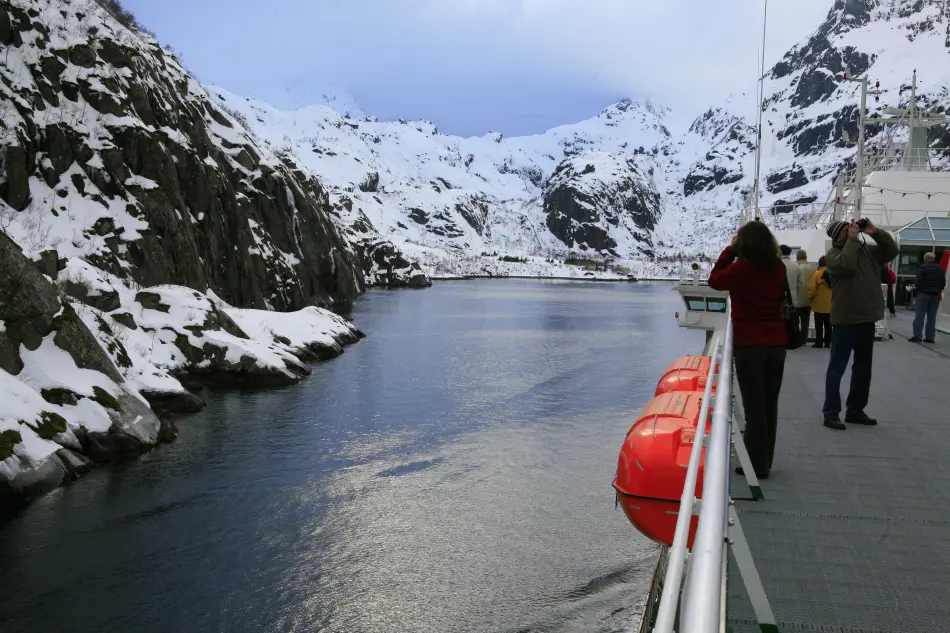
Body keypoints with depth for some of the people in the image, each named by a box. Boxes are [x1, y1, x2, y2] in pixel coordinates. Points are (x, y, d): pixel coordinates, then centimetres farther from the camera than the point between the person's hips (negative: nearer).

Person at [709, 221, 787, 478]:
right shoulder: (778, 268, 2)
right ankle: (765, 461, 23)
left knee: (754, 406, 0)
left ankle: (757, 465, 5)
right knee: (770, 404, 12)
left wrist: (729, 250, 8)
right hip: (776, 343, 5)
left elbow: (715, 280, 4)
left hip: (749, 344, -5)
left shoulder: (741, 268, -12)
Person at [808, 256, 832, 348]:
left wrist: (810, 299, 1)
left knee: (819, 326, 2)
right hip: (830, 304, 4)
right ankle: (827, 342, 13)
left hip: (819, 304, -4)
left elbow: (812, 289, -16)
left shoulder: (817, 273, -11)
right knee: (828, 325, 12)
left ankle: (819, 343, 3)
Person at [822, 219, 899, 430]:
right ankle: (831, 413, 3)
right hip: (845, 320, -7)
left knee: (863, 369, 14)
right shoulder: (832, 255, -10)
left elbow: (892, 251, 4)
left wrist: (875, 232, -5)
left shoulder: (868, 250, 8)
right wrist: (853, 239, -18)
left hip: (867, 319, 7)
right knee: (837, 368, -1)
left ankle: (855, 411, 26)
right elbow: (846, 264, -29)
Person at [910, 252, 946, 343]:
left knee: (919, 316, -4)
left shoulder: (923, 268, -9)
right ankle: (930, 337, 8)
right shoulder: (940, 269, 8)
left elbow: (918, 282, -13)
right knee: (932, 317, 8)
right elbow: (943, 283, 11)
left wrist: (919, 289, 3)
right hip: (935, 295, 5)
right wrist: (937, 290, 19)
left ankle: (917, 336, -9)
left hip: (923, 294, -5)